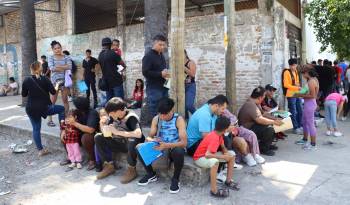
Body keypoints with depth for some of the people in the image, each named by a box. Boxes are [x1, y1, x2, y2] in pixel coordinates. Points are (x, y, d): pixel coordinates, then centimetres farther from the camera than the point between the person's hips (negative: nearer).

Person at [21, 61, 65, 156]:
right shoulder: (45, 79, -7)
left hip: (31, 109, 2)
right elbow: (53, 92, -6)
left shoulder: (27, 80, -3)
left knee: (36, 129, 12)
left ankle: (40, 150, 14)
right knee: (62, 109, 20)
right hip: (45, 108, -2)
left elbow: (24, 95, 6)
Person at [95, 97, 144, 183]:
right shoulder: (115, 117, -2)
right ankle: (109, 166, 0)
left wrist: (117, 132, -34)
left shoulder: (131, 118, -21)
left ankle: (131, 170, -18)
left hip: (132, 144, -6)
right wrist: (102, 124, -14)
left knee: (132, 141, -40)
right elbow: (107, 134, 7)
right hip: (120, 143, 7)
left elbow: (138, 134, -38)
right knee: (98, 138, -5)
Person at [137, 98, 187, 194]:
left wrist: (167, 145, -40)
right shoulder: (156, 119, -3)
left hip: (174, 148, -4)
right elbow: (149, 137, 1)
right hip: (160, 147, 5)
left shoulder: (179, 119, -17)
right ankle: (151, 174, 6)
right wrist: (152, 140, -26)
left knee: (179, 151, -39)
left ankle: (175, 179, -11)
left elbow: (184, 142, -25)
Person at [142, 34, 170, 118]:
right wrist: (160, 74, -20)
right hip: (154, 88, -8)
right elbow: (145, 72, -17)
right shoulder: (148, 56, -8)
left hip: (163, 87, 8)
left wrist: (166, 74, 8)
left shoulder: (161, 56, 17)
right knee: (155, 113, -3)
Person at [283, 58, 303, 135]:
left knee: (300, 111, 12)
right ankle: (296, 128, 8)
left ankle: (300, 126, 24)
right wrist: (296, 88, -20)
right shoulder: (287, 72, -11)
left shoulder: (296, 71, 14)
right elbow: (286, 85, -17)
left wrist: (298, 85, 3)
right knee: (293, 112, -1)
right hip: (291, 95, -8)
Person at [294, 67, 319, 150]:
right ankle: (305, 139, 36)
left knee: (310, 124, -2)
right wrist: (301, 94, 8)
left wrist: (300, 95, -17)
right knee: (305, 122, 21)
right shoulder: (314, 79, 10)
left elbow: (312, 95, -24)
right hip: (308, 104, 11)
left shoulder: (311, 81, -20)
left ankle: (313, 144, 7)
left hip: (310, 104, -11)